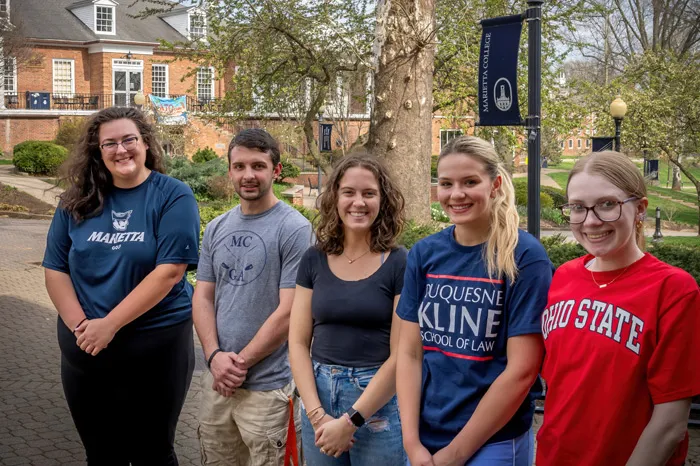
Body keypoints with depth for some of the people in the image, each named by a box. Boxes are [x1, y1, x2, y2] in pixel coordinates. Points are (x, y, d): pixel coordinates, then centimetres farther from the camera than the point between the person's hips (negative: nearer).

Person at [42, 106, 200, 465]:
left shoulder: (173, 196, -8)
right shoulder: (78, 200, 4)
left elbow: (169, 271, -17)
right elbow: (55, 269, 5)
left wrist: (109, 324, -19)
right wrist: (80, 325, -11)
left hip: (155, 345, -4)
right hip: (83, 349, 4)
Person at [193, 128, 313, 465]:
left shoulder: (293, 229, -10)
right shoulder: (216, 228, 8)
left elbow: (289, 311, -14)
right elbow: (203, 297, 7)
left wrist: (241, 362, -11)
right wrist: (215, 355, -8)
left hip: (267, 385, -5)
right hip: (216, 379, 5)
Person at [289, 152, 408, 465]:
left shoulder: (400, 264, -7)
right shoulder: (314, 260, 3)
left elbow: (400, 354, -10)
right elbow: (298, 342, 2)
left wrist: (350, 421, -13)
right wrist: (317, 414, -9)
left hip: (379, 402, -3)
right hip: (319, 396, 3)